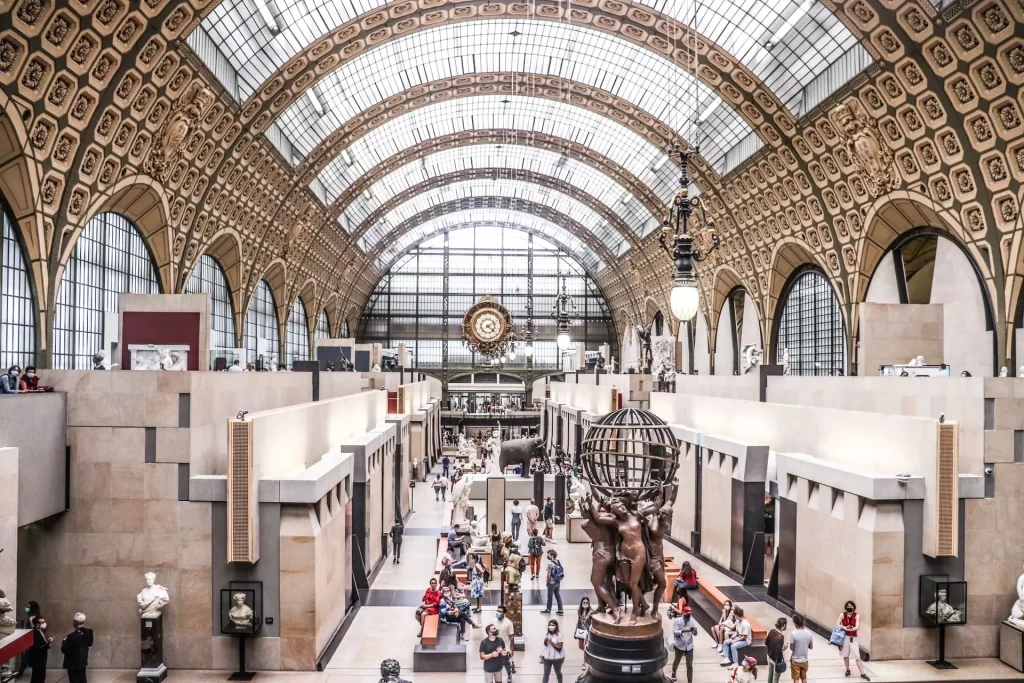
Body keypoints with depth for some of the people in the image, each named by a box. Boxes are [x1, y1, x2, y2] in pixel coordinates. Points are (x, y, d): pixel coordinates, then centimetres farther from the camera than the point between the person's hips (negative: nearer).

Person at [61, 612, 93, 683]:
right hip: (83, 661, 6)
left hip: (73, 664, -6)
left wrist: (64, 641, -2)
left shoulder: (72, 636, -27)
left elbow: (64, 650, -18)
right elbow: (90, 643, 9)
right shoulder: (89, 632, -7)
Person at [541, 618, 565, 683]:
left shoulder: (559, 635, -17)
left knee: (558, 672, 19)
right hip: (547, 657, 4)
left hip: (557, 658, -3)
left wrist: (552, 642, -24)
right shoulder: (547, 634, 0)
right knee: (546, 673, 2)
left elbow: (559, 648, -19)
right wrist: (545, 641, -11)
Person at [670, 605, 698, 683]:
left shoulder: (692, 621, -3)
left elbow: (694, 634, -6)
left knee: (690, 665, 2)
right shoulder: (677, 620, -12)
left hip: (689, 646, 1)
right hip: (679, 645, -1)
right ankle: (673, 673, 47)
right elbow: (674, 632, -18)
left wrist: (695, 631, -30)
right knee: (676, 661, 19)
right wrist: (683, 631, -33)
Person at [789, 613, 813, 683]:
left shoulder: (794, 634, -22)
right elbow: (811, 647, 2)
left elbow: (791, 648, -13)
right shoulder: (808, 633, -9)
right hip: (804, 660, 4)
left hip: (795, 660, -4)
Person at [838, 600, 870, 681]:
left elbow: (856, 627, -15)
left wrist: (847, 629, -23)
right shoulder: (842, 615, -3)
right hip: (844, 637, 1)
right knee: (845, 655, 11)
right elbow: (837, 624, -6)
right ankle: (848, 670, 30)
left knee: (857, 656, -4)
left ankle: (862, 674, -1)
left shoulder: (856, 616, -6)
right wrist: (844, 627, -22)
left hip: (853, 638, -1)